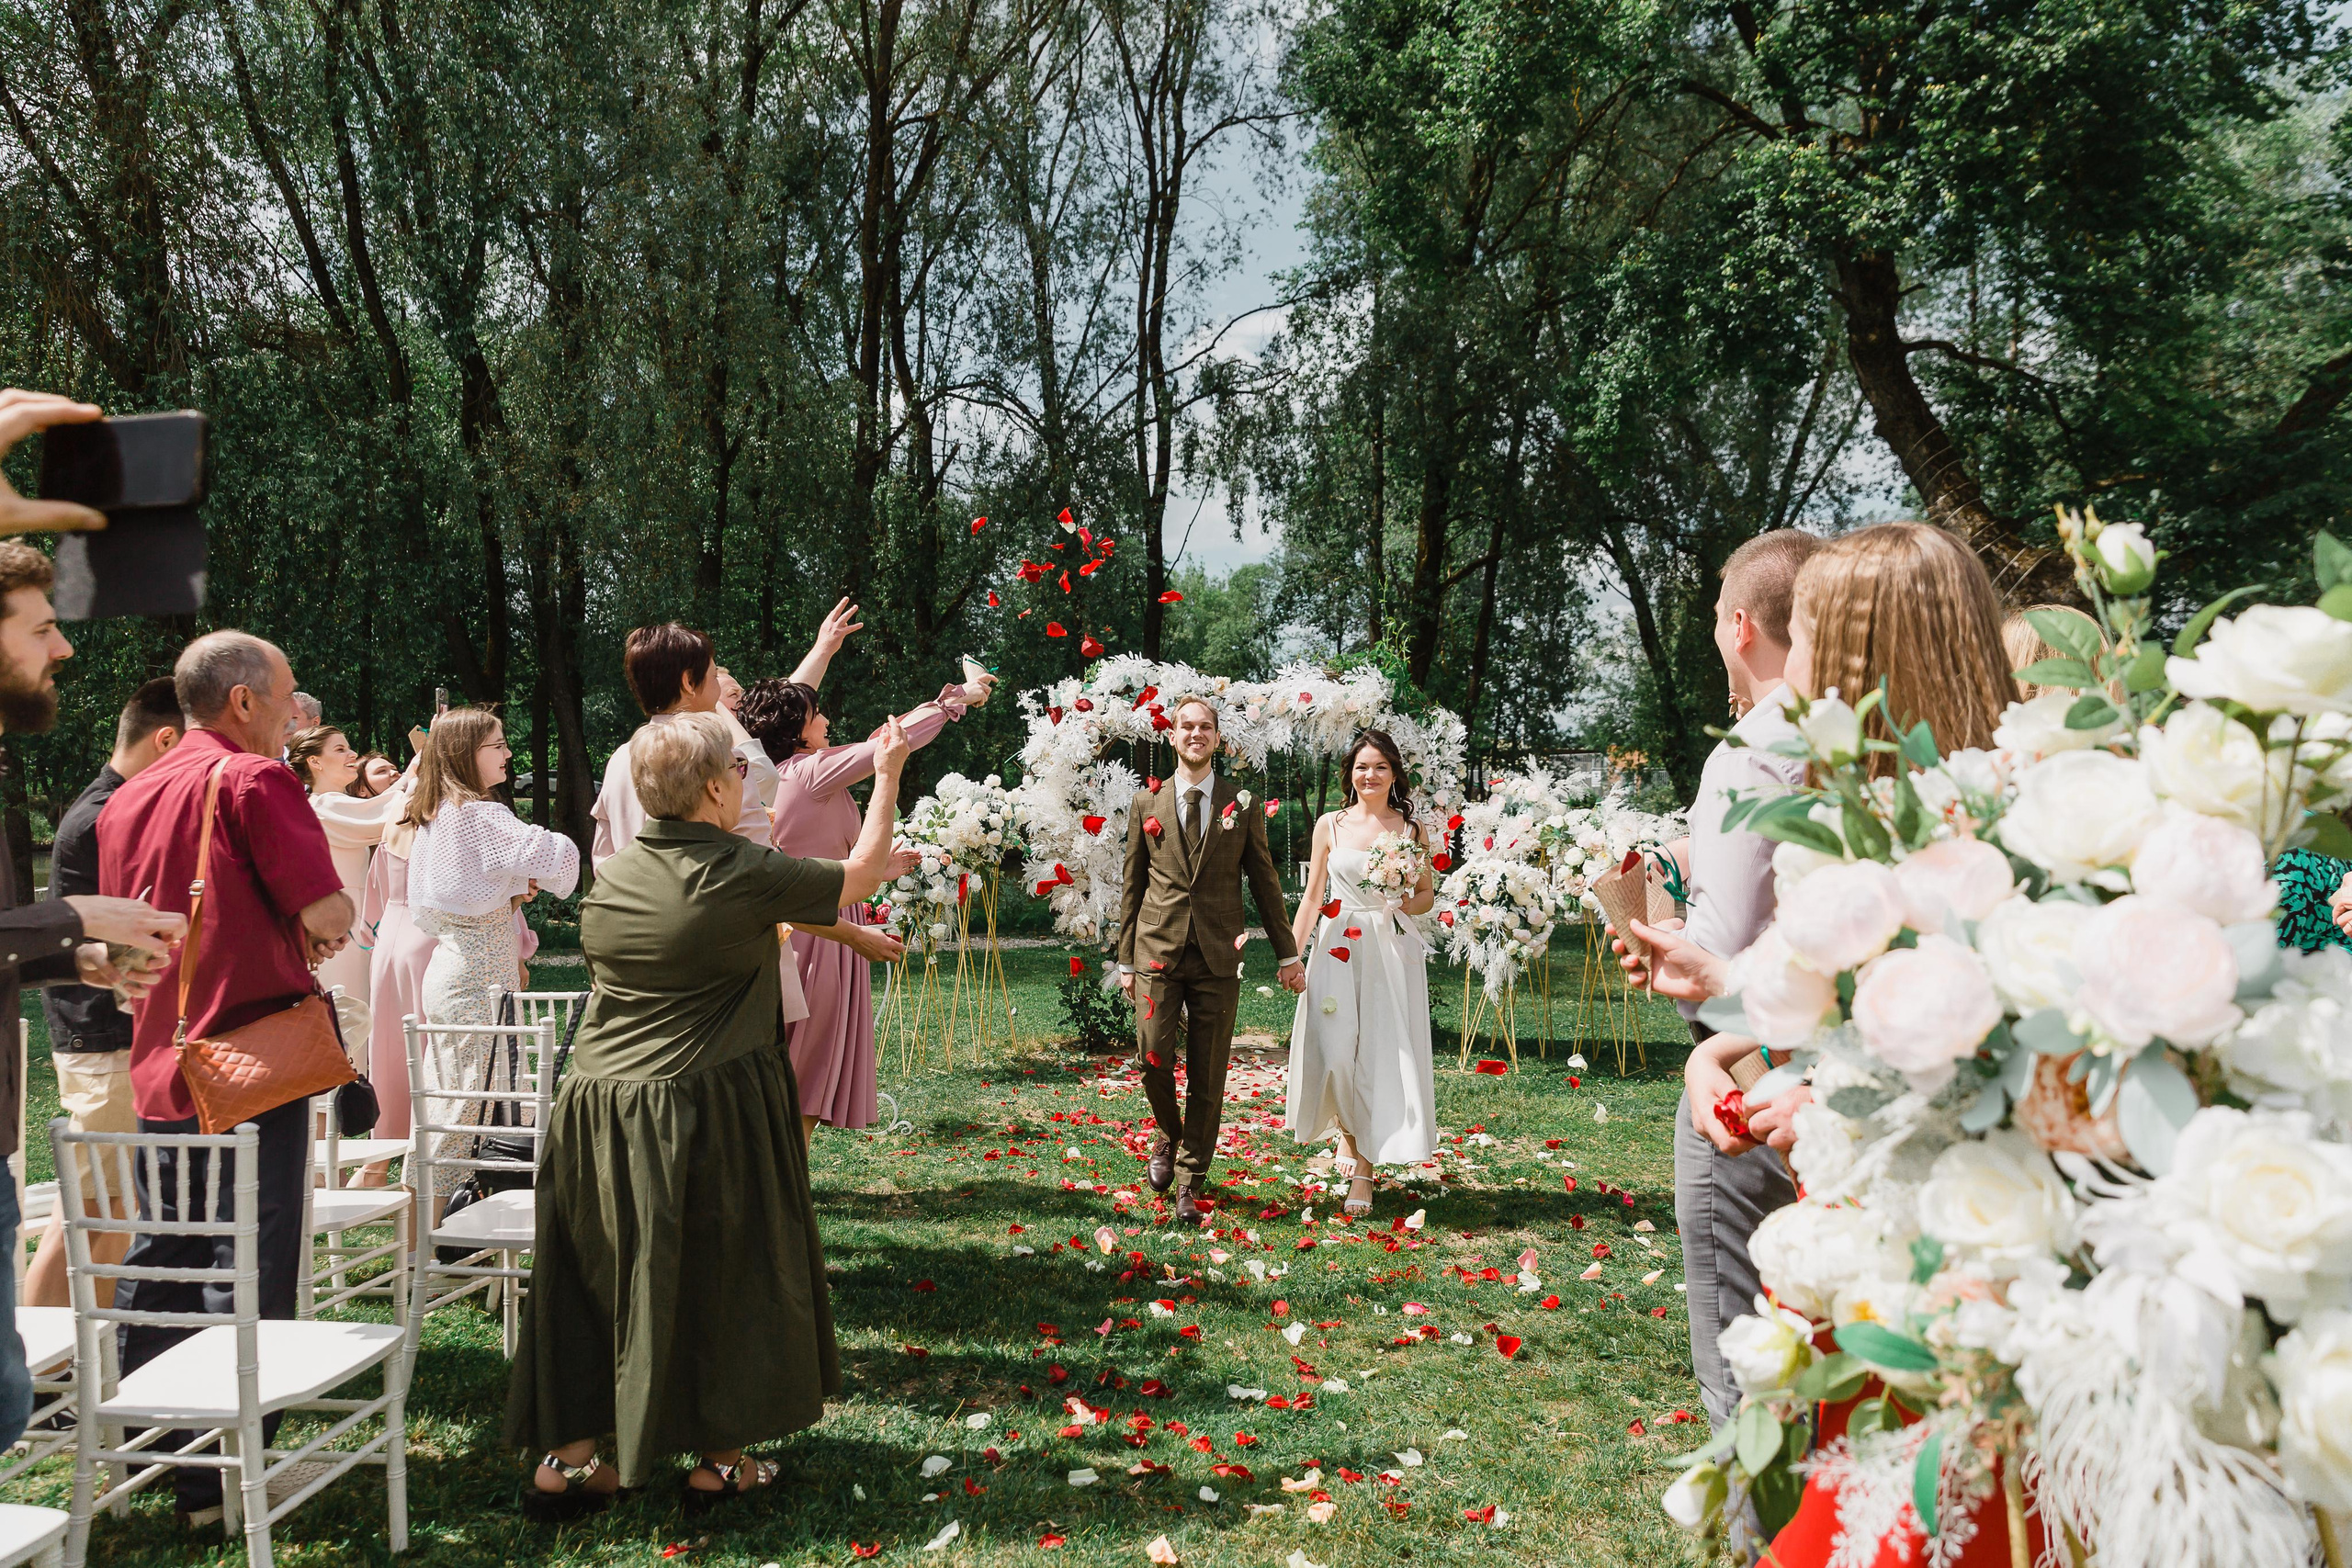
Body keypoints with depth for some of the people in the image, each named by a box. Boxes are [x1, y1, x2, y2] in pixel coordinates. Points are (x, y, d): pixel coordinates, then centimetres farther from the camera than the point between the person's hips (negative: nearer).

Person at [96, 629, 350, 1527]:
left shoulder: (125, 799, 11)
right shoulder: (253, 779, -12)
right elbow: (329, 912, -19)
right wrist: (322, 931, 5)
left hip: (158, 1073, 8)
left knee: (156, 1271, 18)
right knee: (246, 1280, 1)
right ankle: (220, 1485, 8)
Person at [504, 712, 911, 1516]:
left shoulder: (612, 876, 3)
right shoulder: (743, 875, -14)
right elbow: (862, 872, 0)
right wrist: (888, 775, 15)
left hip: (597, 1108, 5)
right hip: (702, 1111, -5)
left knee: (595, 1275, 15)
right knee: (719, 1275, 10)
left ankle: (563, 1459, 22)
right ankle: (718, 1462, 21)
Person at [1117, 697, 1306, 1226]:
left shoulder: (1243, 805, 6)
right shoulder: (1146, 803, 8)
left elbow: (1265, 882, 10)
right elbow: (1132, 886, 10)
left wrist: (1287, 953, 8)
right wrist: (1126, 960, 8)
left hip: (1218, 958, 0)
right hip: (1159, 952, 0)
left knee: (1208, 1076, 2)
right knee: (1154, 1062, -6)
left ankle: (1190, 1184, 15)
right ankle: (1170, 1138, 26)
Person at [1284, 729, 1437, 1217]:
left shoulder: (1411, 829, 5)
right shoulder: (1331, 825, 5)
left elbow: (1428, 894, 13)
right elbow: (1312, 896, 7)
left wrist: (1406, 905, -10)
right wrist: (1291, 955, 0)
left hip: (1392, 952, 0)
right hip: (1338, 950, 0)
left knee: (1383, 1054, -3)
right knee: (1335, 1051, -6)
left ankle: (1364, 1170, 5)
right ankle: (1348, 1131, 24)